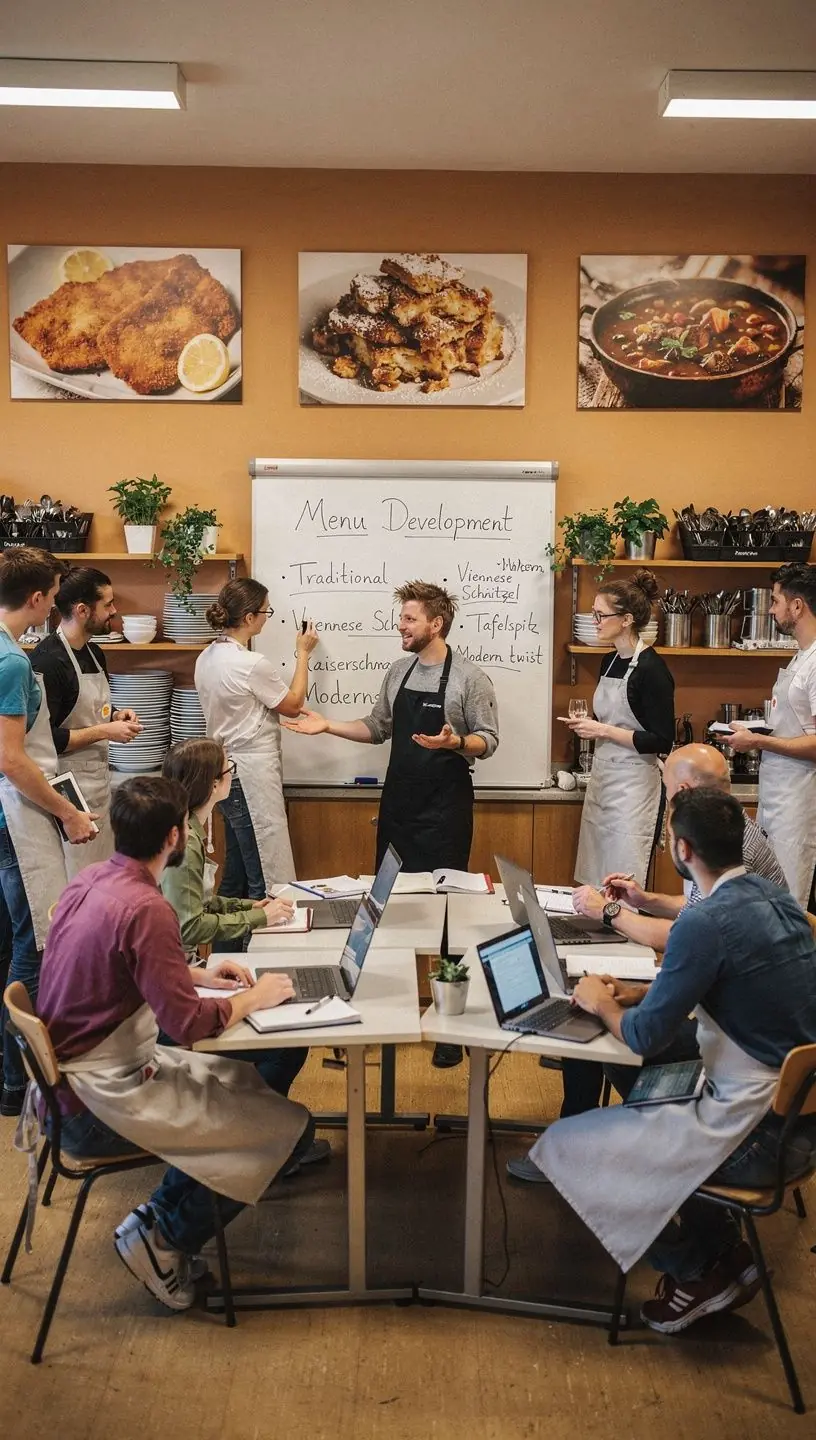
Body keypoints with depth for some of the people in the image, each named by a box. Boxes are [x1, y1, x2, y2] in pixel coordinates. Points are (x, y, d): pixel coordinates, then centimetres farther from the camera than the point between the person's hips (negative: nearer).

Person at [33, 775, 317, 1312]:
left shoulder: (90, 881, 2)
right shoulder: (146, 909, -25)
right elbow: (188, 1024, -25)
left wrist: (201, 977, 11)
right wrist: (255, 997, -8)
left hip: (71, 1076, 9)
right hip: (101, 1104, -9)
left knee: (244, 1080, 22)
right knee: (292, 1127, -5)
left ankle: (164, 1220, 19)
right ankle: (164, 1237, 5)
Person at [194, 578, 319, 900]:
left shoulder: (207, 658, 6)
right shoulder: (252, 664, -20)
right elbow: (293, 705, -6)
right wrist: (303, 654, 3)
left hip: (226, 772, 10)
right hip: (252, 777, -9)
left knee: (236, 873, 17)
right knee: (266, 878, -4)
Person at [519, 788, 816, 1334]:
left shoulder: (706, 923, -24)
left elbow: (647, 1037, -17)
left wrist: (603, 1004, 3)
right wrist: (638, 995, 11)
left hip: (759, 1134, -9)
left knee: (563, 1145, -1)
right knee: (641, 1092, 28)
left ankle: (699, 1271, 13)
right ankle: (723, 1250, 26)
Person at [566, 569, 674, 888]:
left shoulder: (651, 668, -15)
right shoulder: (609, 661, 10)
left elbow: (662, 742, -17)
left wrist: (603, 731, -18)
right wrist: (588, 726, 3)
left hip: (633, 786, -8)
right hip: (601, 778, 8)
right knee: (595, 885, 10)